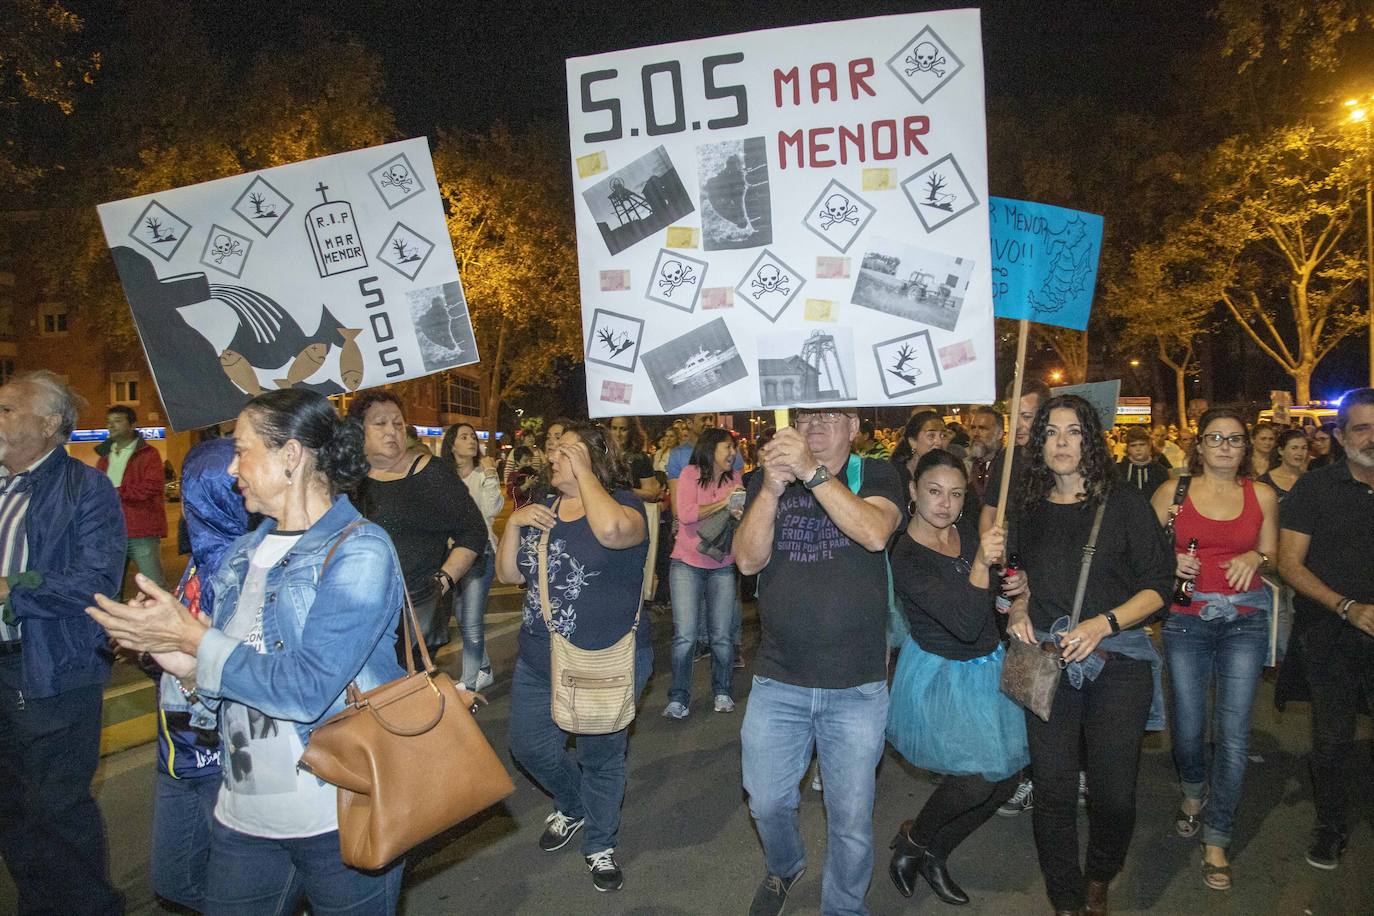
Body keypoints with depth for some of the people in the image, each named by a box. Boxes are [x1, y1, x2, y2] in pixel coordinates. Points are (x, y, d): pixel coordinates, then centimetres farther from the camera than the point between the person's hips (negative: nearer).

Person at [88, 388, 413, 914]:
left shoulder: (360, 549, -15)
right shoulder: (244, 555, 9)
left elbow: (307, 689, -23)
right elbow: (228, 688, 14)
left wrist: (194, 638, -16)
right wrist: (188, 668, -7)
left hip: (342, 818, -6)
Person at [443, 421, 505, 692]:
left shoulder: (484, 475, -6)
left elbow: (492, 510, -19)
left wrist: (490, 474, -19)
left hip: (479, 551, -5)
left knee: (471, 623, -7)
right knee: (464, 620, 16)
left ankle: (469, 683, 2)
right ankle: (483, 670, 34)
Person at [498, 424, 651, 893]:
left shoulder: (623, 502, -11)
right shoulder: (542, 509, 8)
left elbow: (610, 530, -37)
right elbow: (508, 574, 9)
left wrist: (583, 471, -24)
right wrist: (513, 523, -8)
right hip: (538, 661, 6)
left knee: (600, 757, 11)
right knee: (530, 747, 16)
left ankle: (600, 844, 35)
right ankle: (571, 806, 46)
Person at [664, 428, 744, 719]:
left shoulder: (734, 477, 4)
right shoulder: (691, 474, -7)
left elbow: (740, 515, 9)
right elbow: (685, 514, -18)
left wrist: (739, 513, -14)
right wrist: (722, 503, -20)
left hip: (722, 566, 3)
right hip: (687, 564, -3)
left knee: (722, 636, 5)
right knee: (685, 636, -5)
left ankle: (722, 692, 24)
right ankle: (678, 698, 9)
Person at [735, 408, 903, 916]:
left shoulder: (877, 476, -1)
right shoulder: (767, 481, 5)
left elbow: (875, 534, -22)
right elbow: (748, 560, -8)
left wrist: (812, 471, -28)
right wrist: (773, 488, -21)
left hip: (856, 686, -2)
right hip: (777, 681, 2)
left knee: (851, 819, 10)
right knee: (767, 803, 15)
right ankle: (784, 868, 46)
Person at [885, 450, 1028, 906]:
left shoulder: (969, 529, -5)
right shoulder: (906, 557, -23)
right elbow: (965, 624, -31)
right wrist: (980, 563, -39)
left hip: (988, 668, 7)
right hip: (941, 676, -7)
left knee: (1006, 779, 8)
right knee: (978, 777, -19)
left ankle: (935, 853, 27)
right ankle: (913, 837, 11)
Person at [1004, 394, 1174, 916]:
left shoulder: (1125, 504, -1)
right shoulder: (1027, 510, 8)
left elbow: (1159, 586, -2)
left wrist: (1102, 624, -15)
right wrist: (1016, 612, 1)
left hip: (1117, 661, -2)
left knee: (1114, 795, 0)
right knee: (1053, 792, 4)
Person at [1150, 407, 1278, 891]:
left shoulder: (1262, 496, 5)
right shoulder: (1172, 492, 1)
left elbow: (1273, 556, 15)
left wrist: (1255, 558, -7)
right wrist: (1171, 563, -13)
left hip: (1244, 620, 1)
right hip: (1186, 619, 0)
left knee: (1234, 734, -3)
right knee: (1187, 725, 6)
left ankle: (1217, 840, 11)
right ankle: (1194, 792, 40)